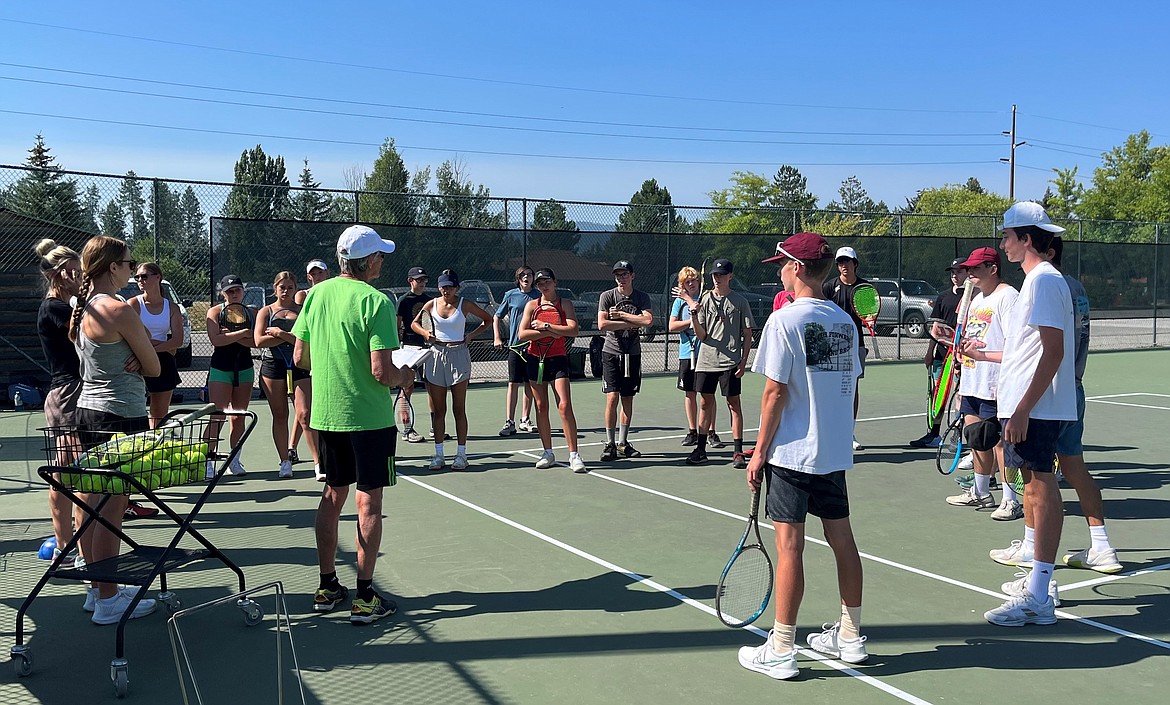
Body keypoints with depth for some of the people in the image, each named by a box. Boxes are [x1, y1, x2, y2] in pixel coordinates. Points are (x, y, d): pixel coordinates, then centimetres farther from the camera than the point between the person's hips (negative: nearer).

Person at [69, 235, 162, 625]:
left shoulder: (81, 309, 10)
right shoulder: (120, 310, -16)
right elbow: (154, 368, -10)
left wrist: (130, 360, -3)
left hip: (88, 409, 9)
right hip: (121, 416, -9)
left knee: (94, 503, 14)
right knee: (111, 508, -3)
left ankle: (98, 589, 25)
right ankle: (108, 601, 4)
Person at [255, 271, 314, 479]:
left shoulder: (303, 311, 8)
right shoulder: (266, 311, 9)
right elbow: (259, 340, -5)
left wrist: (280, 333, -12)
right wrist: (292, 337, -7)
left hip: (299, 366, -1)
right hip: (273, 366, 1)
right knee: (280, 415, 5)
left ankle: (318, 462, -9)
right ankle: (285, 462, 13)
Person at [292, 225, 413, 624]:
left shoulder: (316, 294, 3)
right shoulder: (376, 301, -15)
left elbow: (300, 358, 7)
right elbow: (381, 370, -20)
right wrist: (403, 377, 0)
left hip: (325, 413, 6)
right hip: (369, 417, -6)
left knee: (333, 495, 16)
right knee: (369, 502, 2)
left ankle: (327, 587, 24)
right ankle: (364, 598, 7)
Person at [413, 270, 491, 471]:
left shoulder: (465, 304, -1)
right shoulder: (431, 305, 5)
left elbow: (487, 319, 10)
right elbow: (414, 323, 17)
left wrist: (472, 334, -2)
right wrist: (425, 332, -3)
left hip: (458, 355, -2)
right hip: (436, 355, 2)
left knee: (459, 409, 1)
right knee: (438, 410, 5)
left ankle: (461, 454, 7)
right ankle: (438, 454, 11)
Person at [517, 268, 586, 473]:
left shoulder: (565, 304, 2)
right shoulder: (532, 305, 5)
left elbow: (573, 330, -13)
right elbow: (522, 334, -5)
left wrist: (546, 326, -15)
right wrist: (550, 332, -13)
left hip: (558, 359, -2)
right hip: (535, 359, 2)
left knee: (564, 406, -11)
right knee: (541, 407, 5)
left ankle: (574, 455, -8)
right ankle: (548, 453, 15)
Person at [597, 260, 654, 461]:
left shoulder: (642, 297, 4)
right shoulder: (607, 296, -1)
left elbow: (648, 320, -14)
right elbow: (602, 324, -13)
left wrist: (621, 314, -12)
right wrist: (631, 323, -11)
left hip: (633, 354, 2)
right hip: (611, 352, -2)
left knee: (628, 399, 7)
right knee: (612, 398, -9)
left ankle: (623, 443, 17)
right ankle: (610, 444, -1)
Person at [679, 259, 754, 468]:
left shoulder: (740, 301, 0)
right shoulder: (704, 300, 6)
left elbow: (747, 335, 3)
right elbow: (701, 335, 3)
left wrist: (743, 362, -5)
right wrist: (694, 315, -13)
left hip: (730, 362, -3)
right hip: (706, 361, 3)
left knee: (734, 404, 1)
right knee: (706, 404, 8)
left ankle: (738, 452, 5)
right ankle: (701, 449, 15)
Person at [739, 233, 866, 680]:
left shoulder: (785, 320, -13)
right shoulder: (844, 321, 7)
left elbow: (775, 393, -15)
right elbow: (850, 388, 12)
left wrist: (760, 452, -8)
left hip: (792, 453, -7)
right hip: (835, 453, 7)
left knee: (789, 547, -2)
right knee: (842, 540, 14)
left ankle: (780, 651, 5)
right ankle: (850, 637, 26)